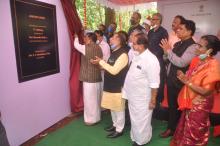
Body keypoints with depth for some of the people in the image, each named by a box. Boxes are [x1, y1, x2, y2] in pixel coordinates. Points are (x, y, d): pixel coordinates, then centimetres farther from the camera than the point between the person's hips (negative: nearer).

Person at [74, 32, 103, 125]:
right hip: (97, 78, 8)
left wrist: (76, 36, 18)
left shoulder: (86, 48, -14)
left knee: (89, 100, 5)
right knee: (96, 99, 17)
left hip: (89, 78, -8)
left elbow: (76, 45, 3)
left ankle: (91, 119, 18)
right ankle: (96, 117, 31)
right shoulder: (99, 48, 6)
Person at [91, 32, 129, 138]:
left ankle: (119, 130, 24)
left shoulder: (123, 54, -18)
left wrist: (101, 61, -17)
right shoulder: (114, 52, 11)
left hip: (118, 87, -9)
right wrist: (99, 63, 1)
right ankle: (115, 125, 40)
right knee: (112, 108, 21)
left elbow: (114, 70, -24)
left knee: (118, 109, 7)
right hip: (110, 86, 9)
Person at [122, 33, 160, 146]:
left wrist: (153, 100, -17)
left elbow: (154, 83, -21)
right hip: (132, 96, 8)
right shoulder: (137, 56, 3)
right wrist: (125, 87, 17)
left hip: (142, 99, -8)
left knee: (141, 122, 13)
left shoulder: (151, 60, -24)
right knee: (134, 120, 25)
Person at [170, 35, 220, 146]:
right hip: (190, 102, 7)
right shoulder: (197, 61, -1)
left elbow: (205, 91, -25)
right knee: (185, 127, 25)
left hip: (200, 105, -7)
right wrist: (184, 77, -10)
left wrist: (186, 81, -24)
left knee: (194, 132, 15)